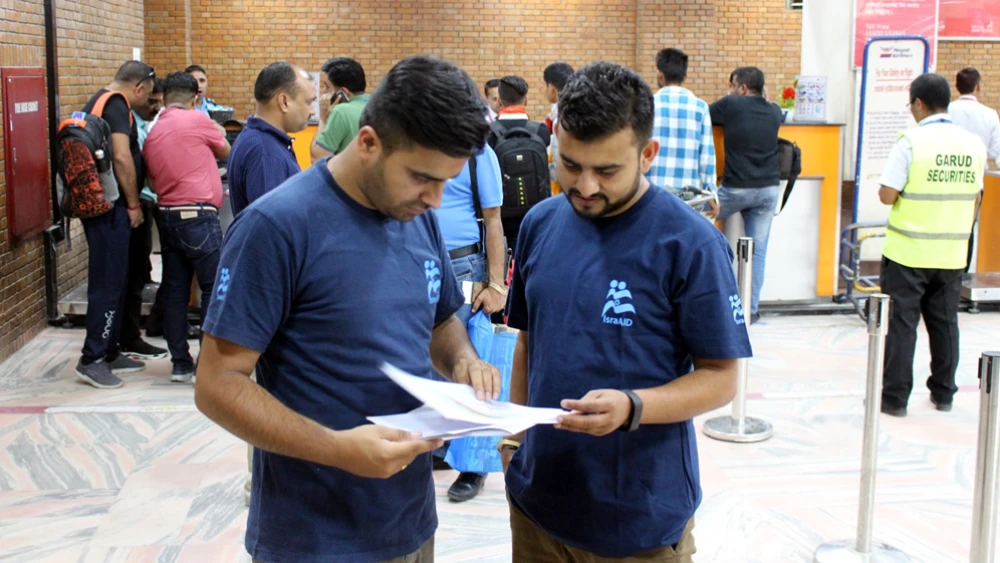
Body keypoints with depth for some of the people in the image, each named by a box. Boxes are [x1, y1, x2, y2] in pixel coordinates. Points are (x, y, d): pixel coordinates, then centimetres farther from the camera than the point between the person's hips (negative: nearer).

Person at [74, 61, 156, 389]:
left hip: (100, 204, 10)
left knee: (115, 282, 15)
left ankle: (109, 353, 22)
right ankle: (91, 360, -3)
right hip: (110, 207, -10)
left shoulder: (99, 101, 18)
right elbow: (121, 157, -22)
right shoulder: (116, 104, -13)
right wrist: (133, 204, -13)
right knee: (108, 283, -7)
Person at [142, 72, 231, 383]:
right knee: (214, 288, 0)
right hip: (198, 216, -7)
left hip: (167, 216, 7)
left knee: (174, 291, 9)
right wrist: (219, 133, 28)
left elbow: (153, 180, 19)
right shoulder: (197, 120, -6)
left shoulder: (152, 133, 12)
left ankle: (181, 363, 14)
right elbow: (226, 152, 10)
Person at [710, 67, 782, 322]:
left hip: (736, 188, -4)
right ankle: (751, 309, 6)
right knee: (758, 250, 5)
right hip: (769, 189, 4)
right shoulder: (774, 112, 8)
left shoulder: (731, 105, -7)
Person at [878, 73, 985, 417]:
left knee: (901, 322, 2)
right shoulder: (974, 144, 3)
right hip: (952, 252, 5)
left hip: (909, 251, -5)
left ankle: (894, 397, 5)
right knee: (945, 322, 15)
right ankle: (943, 392, 25)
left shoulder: (912, 142, -13)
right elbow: (976, 197, 10)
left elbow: (887, 195, -15)